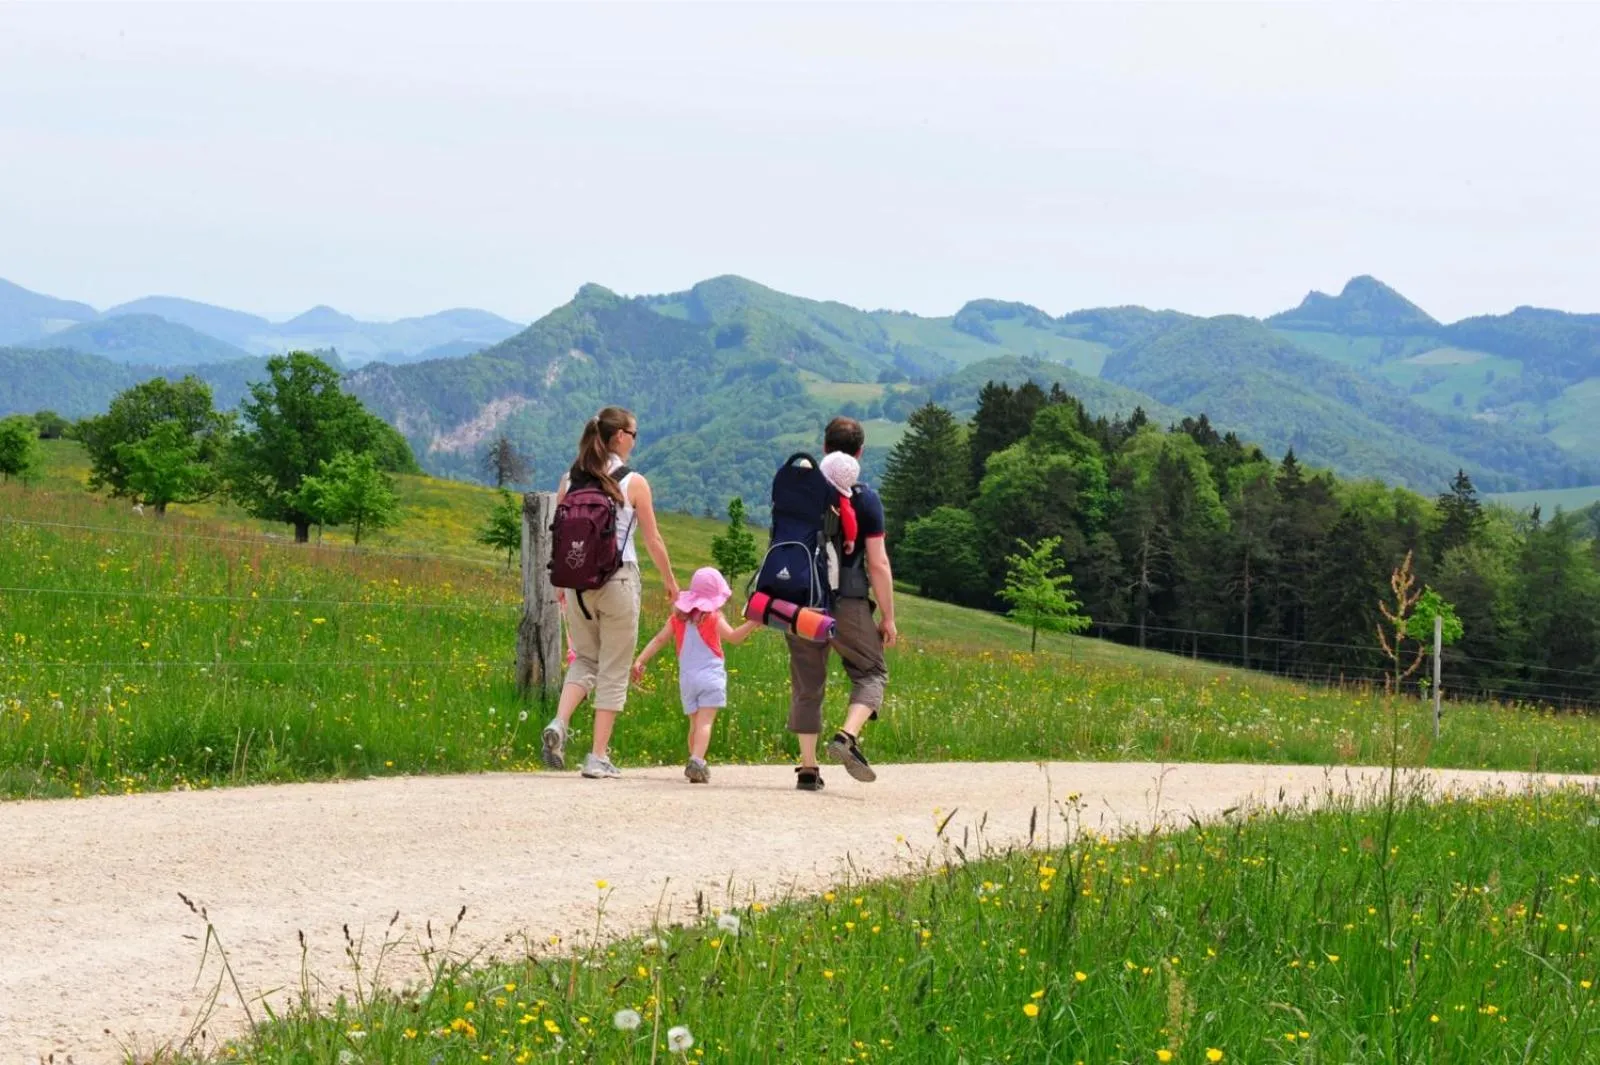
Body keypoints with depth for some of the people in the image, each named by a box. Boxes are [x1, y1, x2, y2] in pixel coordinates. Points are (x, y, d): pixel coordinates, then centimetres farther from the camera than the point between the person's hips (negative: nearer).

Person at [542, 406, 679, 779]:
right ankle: (599, 756, 5)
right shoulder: (634, 483, -6)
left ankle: (559, 724, -7)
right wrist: (670, 581, 13)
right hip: (618, 580, -4)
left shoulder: (570, 480, 4)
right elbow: (653, 541, -1)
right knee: (614, 670, 6)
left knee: (584, 660, 18)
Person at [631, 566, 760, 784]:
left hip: (686, 678, 5)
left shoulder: (679, 616, 11)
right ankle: (696, 760, -29)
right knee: (705, 721, -12)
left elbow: (659, 639, 7)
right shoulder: (712, 617, -3)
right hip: (710, 676, -5)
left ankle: (697, 764, 12)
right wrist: (753, 623, -18)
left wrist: (640, 660, 6)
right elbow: (733, 637, -16)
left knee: (695, 723, 14)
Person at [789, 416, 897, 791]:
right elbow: (878, 564, -5)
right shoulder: (865, 498, -4)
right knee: (871, 672, 10)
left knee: (807, 683, 9)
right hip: (848, 603, -3)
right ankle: (847, 736, -13)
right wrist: (888, 617, 2)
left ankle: (808, 767, 7)